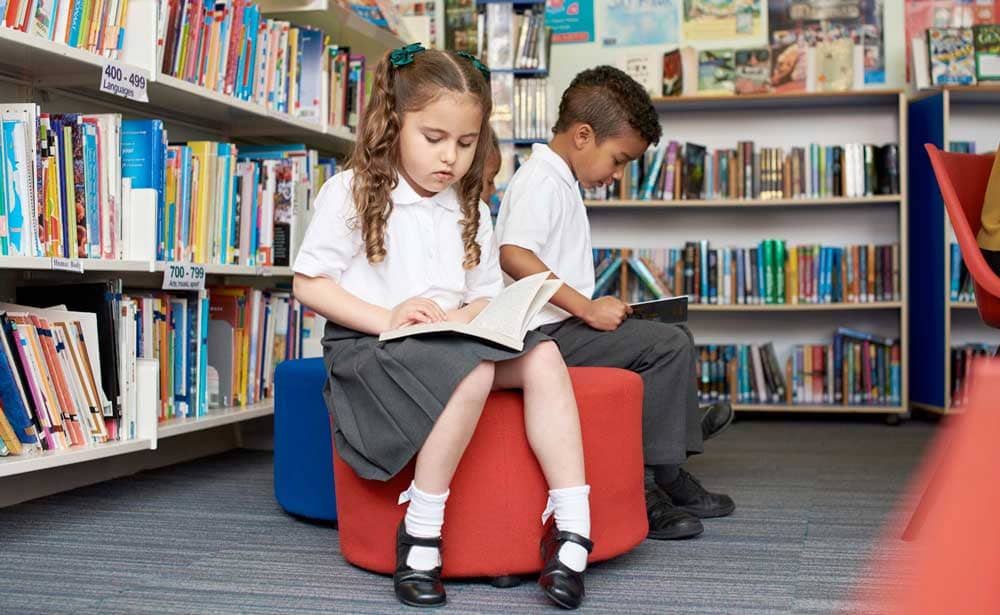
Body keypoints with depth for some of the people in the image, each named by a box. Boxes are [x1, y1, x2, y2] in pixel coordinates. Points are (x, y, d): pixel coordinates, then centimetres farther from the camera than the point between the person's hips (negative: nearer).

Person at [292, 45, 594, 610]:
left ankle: (572, 527, -23)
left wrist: (462, 317, -10)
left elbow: (487, 295, 15)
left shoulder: (470, 211, 15)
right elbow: (309, 284, -4)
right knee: (472, 370, -34)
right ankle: (420, 534, -24)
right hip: (368, 346, -5)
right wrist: (385, 319, -18)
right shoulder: (352, 192, -1)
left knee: (542, 354, -20)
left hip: (455, 341, 6)